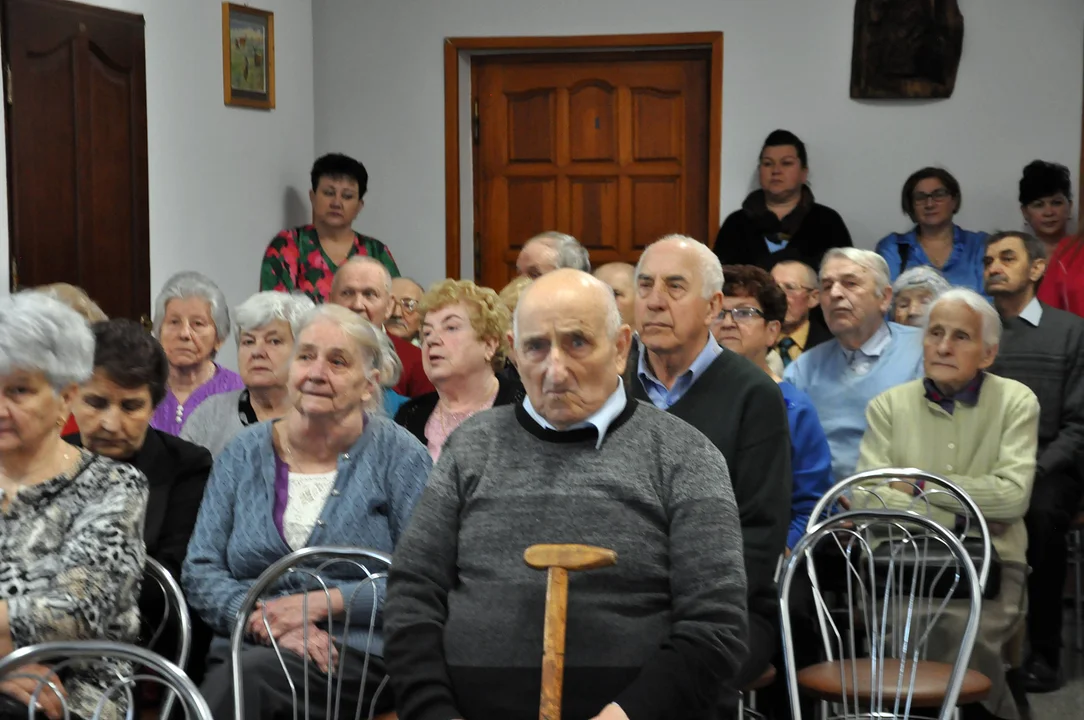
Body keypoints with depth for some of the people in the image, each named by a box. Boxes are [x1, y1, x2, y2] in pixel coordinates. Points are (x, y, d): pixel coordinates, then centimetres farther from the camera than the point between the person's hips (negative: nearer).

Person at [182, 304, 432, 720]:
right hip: (245, 651, 2)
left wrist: (323, 603, -11)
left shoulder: (397, 455, 5)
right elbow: (200, 571, 8)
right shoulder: (244, 453, 14)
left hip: (359, 654, -2)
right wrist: (270, 623, -10)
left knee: (250, 675, -33)